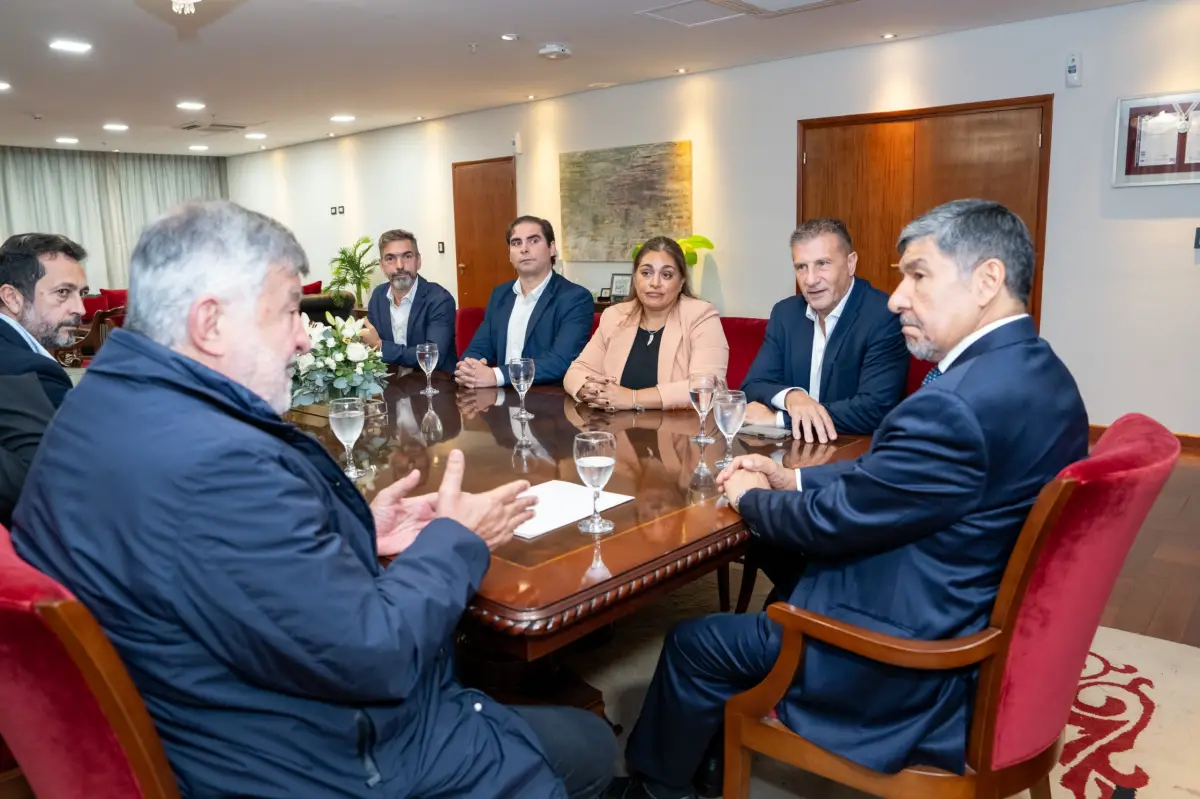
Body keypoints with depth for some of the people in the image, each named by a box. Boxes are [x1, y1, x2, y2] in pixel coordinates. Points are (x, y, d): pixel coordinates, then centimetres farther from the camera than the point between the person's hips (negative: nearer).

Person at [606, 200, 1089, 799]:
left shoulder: (958, 405, -31)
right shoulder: (1035, 371, 1)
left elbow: (832, 521, -21)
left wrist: (751, 497, -2)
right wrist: (792, 479, 5)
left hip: (917, 668, -9)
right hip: (985, 629, 10)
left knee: (693, 646, 4)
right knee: (785, 577, 26)